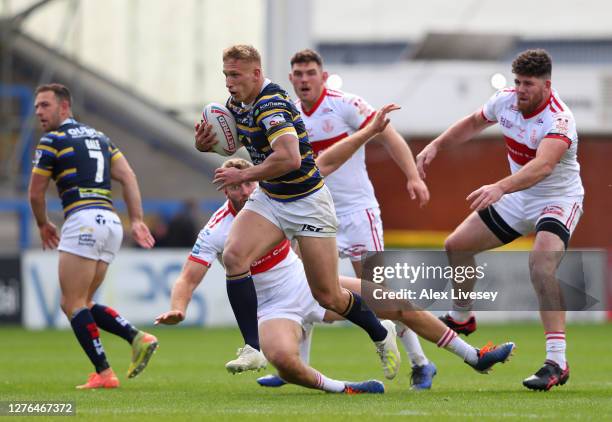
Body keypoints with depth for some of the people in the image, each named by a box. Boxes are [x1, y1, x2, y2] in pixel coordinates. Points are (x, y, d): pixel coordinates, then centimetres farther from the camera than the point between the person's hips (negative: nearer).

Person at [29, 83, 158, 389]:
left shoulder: (52, 141, -1)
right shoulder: (98, 137, 22)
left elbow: (36, 193, 5)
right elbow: (128, 177, 14)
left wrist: (43, 225, 22)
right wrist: (137, 221, 9)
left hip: (84, 220, -8)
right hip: (111, 222, 8)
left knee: (73, 304, -4)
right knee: (79, 303, 14)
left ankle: (103, 373, -12)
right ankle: (138, 339, -2)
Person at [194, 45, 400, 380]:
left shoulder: (271, 104, -27)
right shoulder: (238, 103, 0)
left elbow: (290, 158, -40)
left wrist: (242, 176, -29)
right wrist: (203, 143, -6)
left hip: (307, 202, -7)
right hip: (268, 199, 7)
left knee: (328, 296, 1)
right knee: (233, 256, -20)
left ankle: (381, 335, 30)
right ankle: (255, 348, -15)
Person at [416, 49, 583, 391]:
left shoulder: (559, 120, -31)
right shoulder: (505, 101, -8)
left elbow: (542, 166, -48)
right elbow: (473, 123, 15)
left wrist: (500, 187, -61)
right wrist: (436, 146, 11)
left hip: (559, 201, -8)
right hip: (518, 198, 8)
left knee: (541, 264, -34)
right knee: (457, 246, 12)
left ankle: (557, 363, -34)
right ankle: (462, 318, 40)